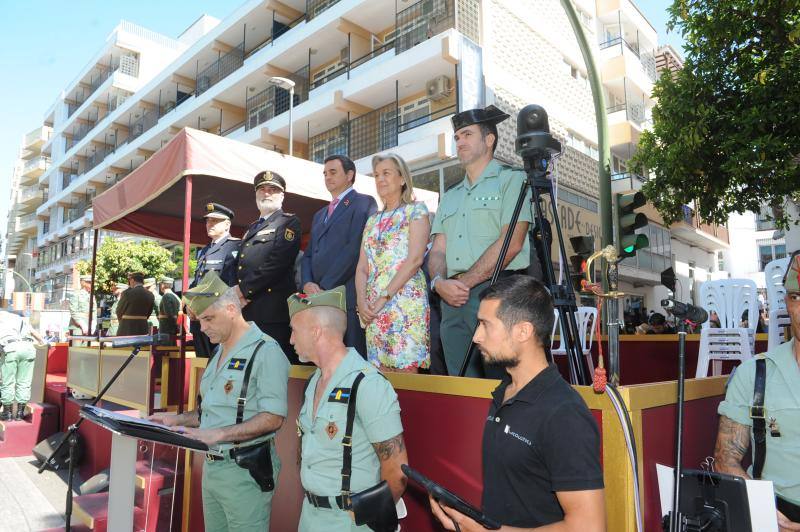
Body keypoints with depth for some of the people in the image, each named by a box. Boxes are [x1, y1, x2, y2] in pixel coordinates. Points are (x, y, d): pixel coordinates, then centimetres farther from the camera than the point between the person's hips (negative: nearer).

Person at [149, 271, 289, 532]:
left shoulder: (266, 351, -15)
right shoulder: (218, 353, 14)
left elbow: (273, 418, -20)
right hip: (212, 466, 8)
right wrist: (178, 419, 7)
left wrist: (218, 434, -24)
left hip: (245, 471, -8)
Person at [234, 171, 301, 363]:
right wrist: (236, 292, 1)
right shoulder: (252, 228, 25)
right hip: (245, 308, 7)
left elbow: (277, 262, -12)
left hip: (273, 311, -7)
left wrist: (244, 289, -11)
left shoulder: (289, 222, 1)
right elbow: (239, 265, 20)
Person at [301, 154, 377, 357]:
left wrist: (325, 287, -13)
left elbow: (356, 248, -11)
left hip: (348, 297, -7)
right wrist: (307, 283, -1)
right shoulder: (320, 214, 27)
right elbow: (308, 254, 20)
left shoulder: (364, 203, 2)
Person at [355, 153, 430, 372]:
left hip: (405, 301, -5)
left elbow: (415, 259, -11)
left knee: (406, 371, -8)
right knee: (381, 374, 6)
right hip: (372, 308, 6)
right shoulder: (373, 220, 20)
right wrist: (362, 301, -4)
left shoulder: (416, 210, 3)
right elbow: (362, 266, 13)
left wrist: (384, 297, -15)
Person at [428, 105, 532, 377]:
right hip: (452, 300, 6)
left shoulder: (512, 179, 3)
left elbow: (511, 243, -10)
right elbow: (438, 250, 16)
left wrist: (465, 282, -12)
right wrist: (440, 282, -6)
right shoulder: (450, 196, 24)